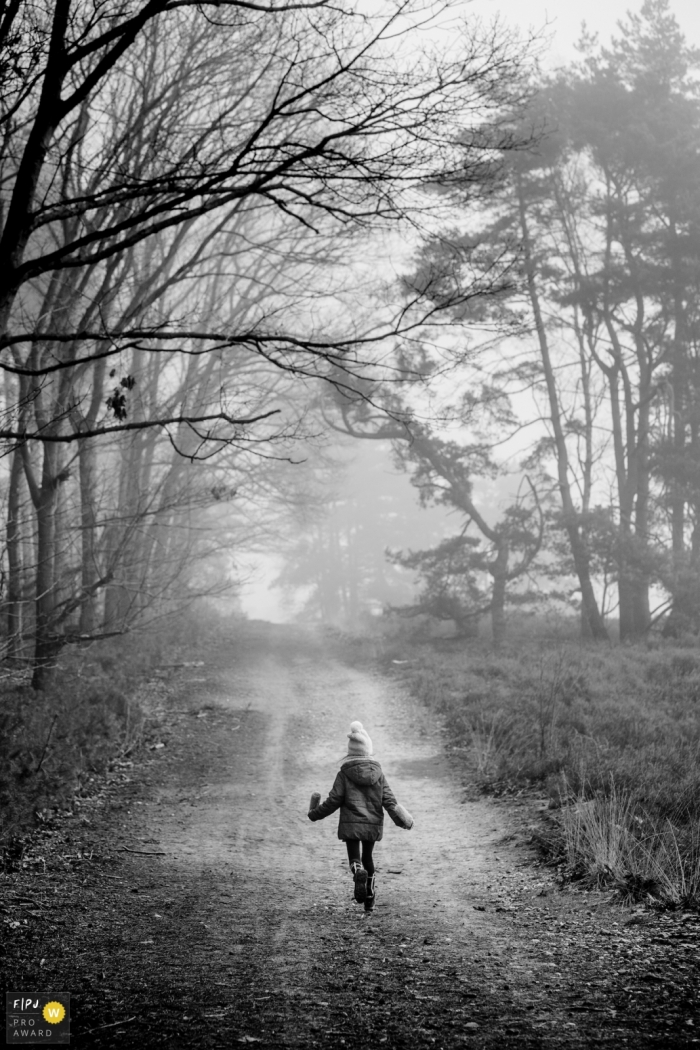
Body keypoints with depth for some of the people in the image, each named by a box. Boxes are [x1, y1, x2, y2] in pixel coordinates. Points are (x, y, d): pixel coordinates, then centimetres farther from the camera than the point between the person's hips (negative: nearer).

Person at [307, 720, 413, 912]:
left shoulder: (344, 773, -7)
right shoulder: (377, 773, 0)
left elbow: (334, 801, -7)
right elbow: (388, 800, -3)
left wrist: (315, 813, 8)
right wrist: (401, 820, 7)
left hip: (351, 824, -3)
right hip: (373, 824, 3)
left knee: (355, 858, 0)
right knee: (368, 857, 19)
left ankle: (358, 872, -35)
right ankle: (369, 897, 22)